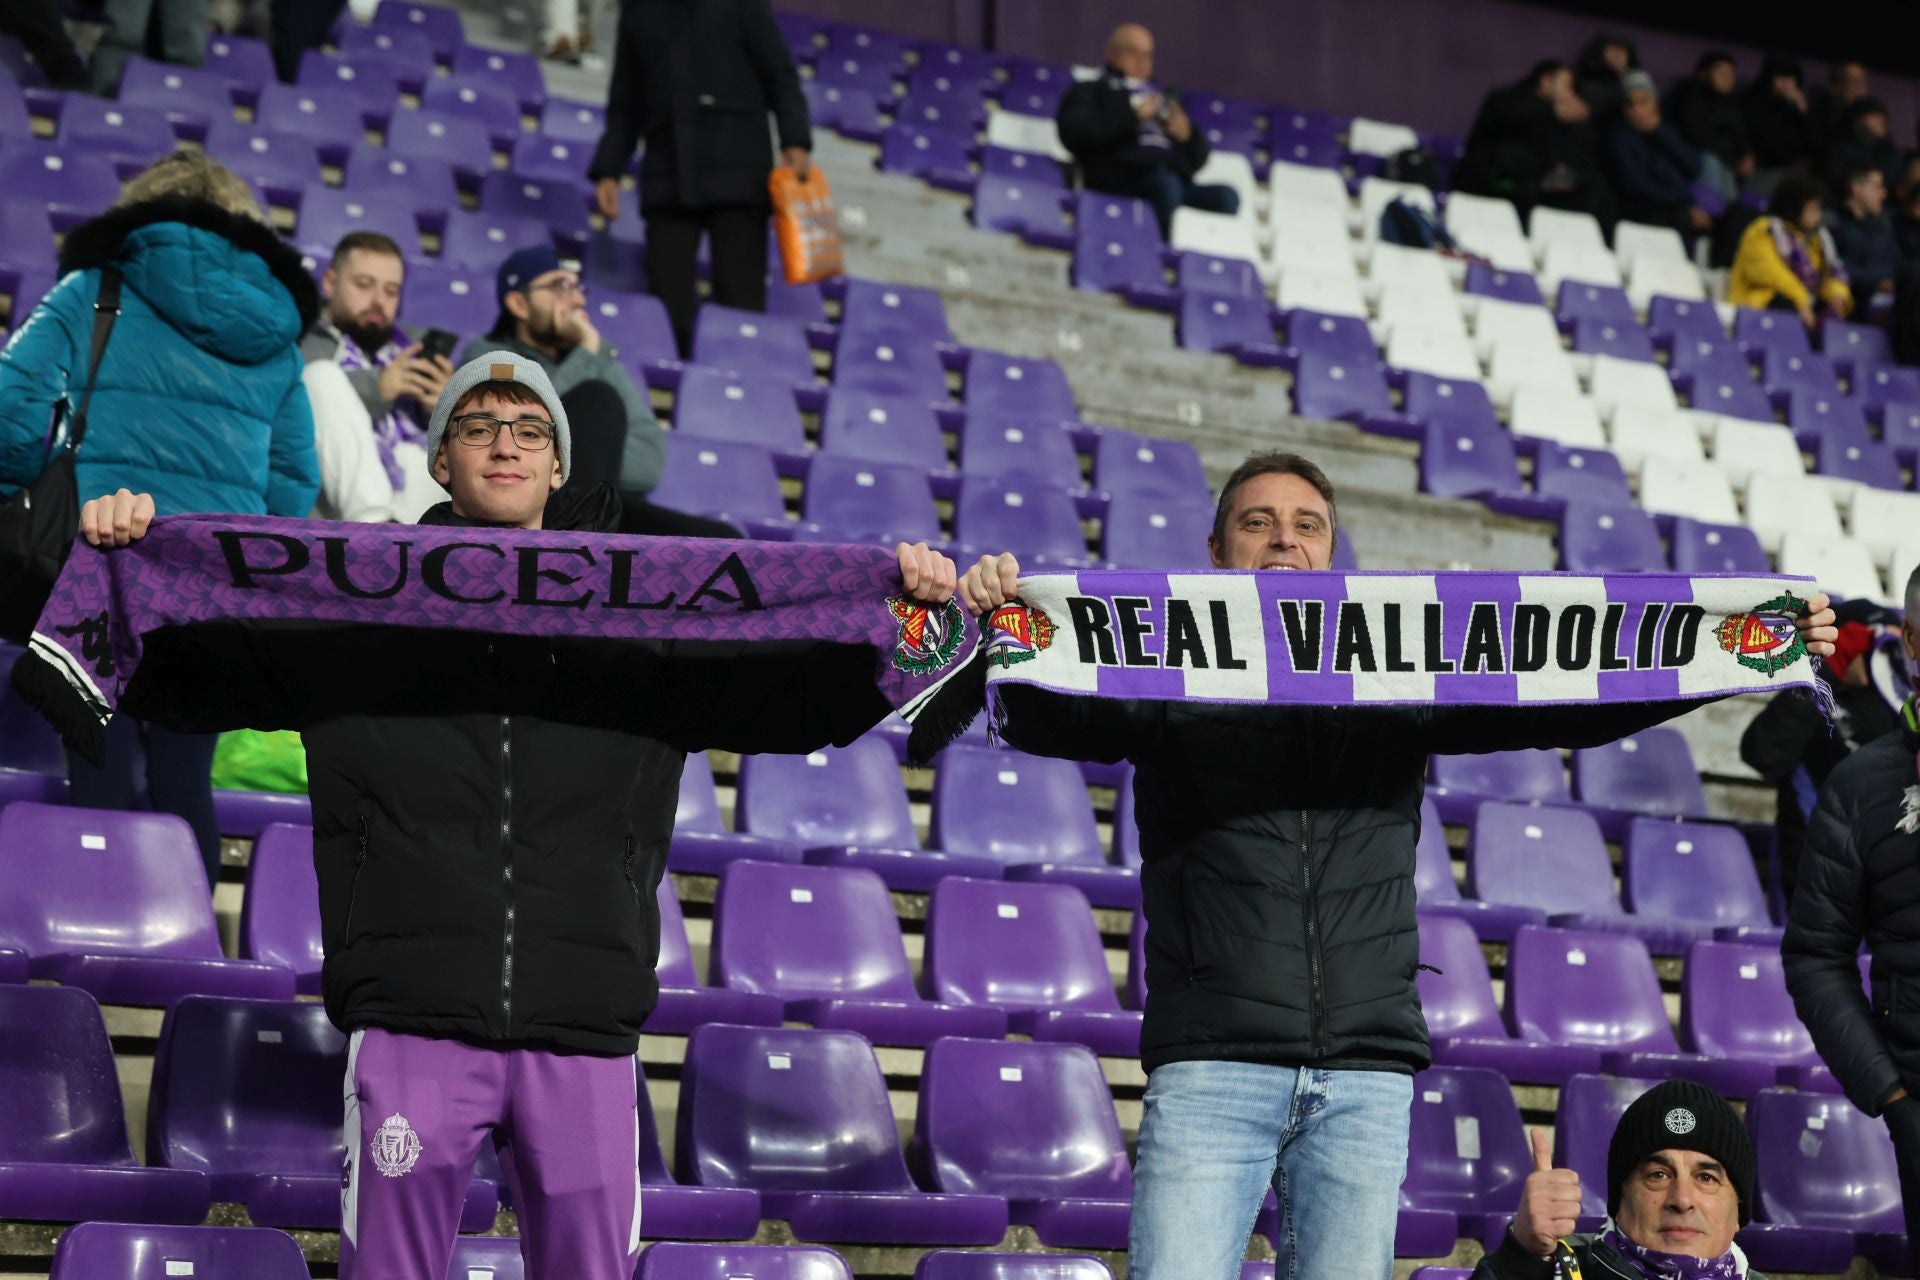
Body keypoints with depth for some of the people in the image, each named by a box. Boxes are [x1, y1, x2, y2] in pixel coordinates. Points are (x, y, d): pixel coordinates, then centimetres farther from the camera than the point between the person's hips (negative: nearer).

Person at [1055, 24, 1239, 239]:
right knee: (1165, 183, -37)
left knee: (1226, 196, -25)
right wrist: (1132, 116, -5)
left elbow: (1198, 157, 30)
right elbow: (1073, 134, -2)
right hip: (1120, 182, -5)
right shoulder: (1090, 92, 21)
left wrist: (1187, 135, 6)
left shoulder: (1162, 98, 34)